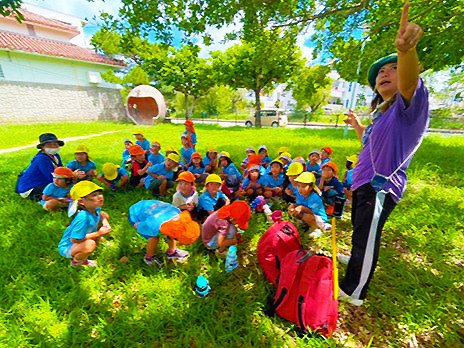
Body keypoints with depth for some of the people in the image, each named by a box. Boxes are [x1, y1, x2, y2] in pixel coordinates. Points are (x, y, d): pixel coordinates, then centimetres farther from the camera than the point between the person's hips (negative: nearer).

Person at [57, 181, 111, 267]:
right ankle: (76, 261, -1)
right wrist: (99, 233, -26)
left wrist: (105, 223, -9)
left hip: (82, 239, 7)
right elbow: (74, 239, -34)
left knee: (104, 215, 1)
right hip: (67, 248, -7)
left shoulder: (95, 208, -14)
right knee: (90, 244, -38)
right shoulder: (83, 217, -38)